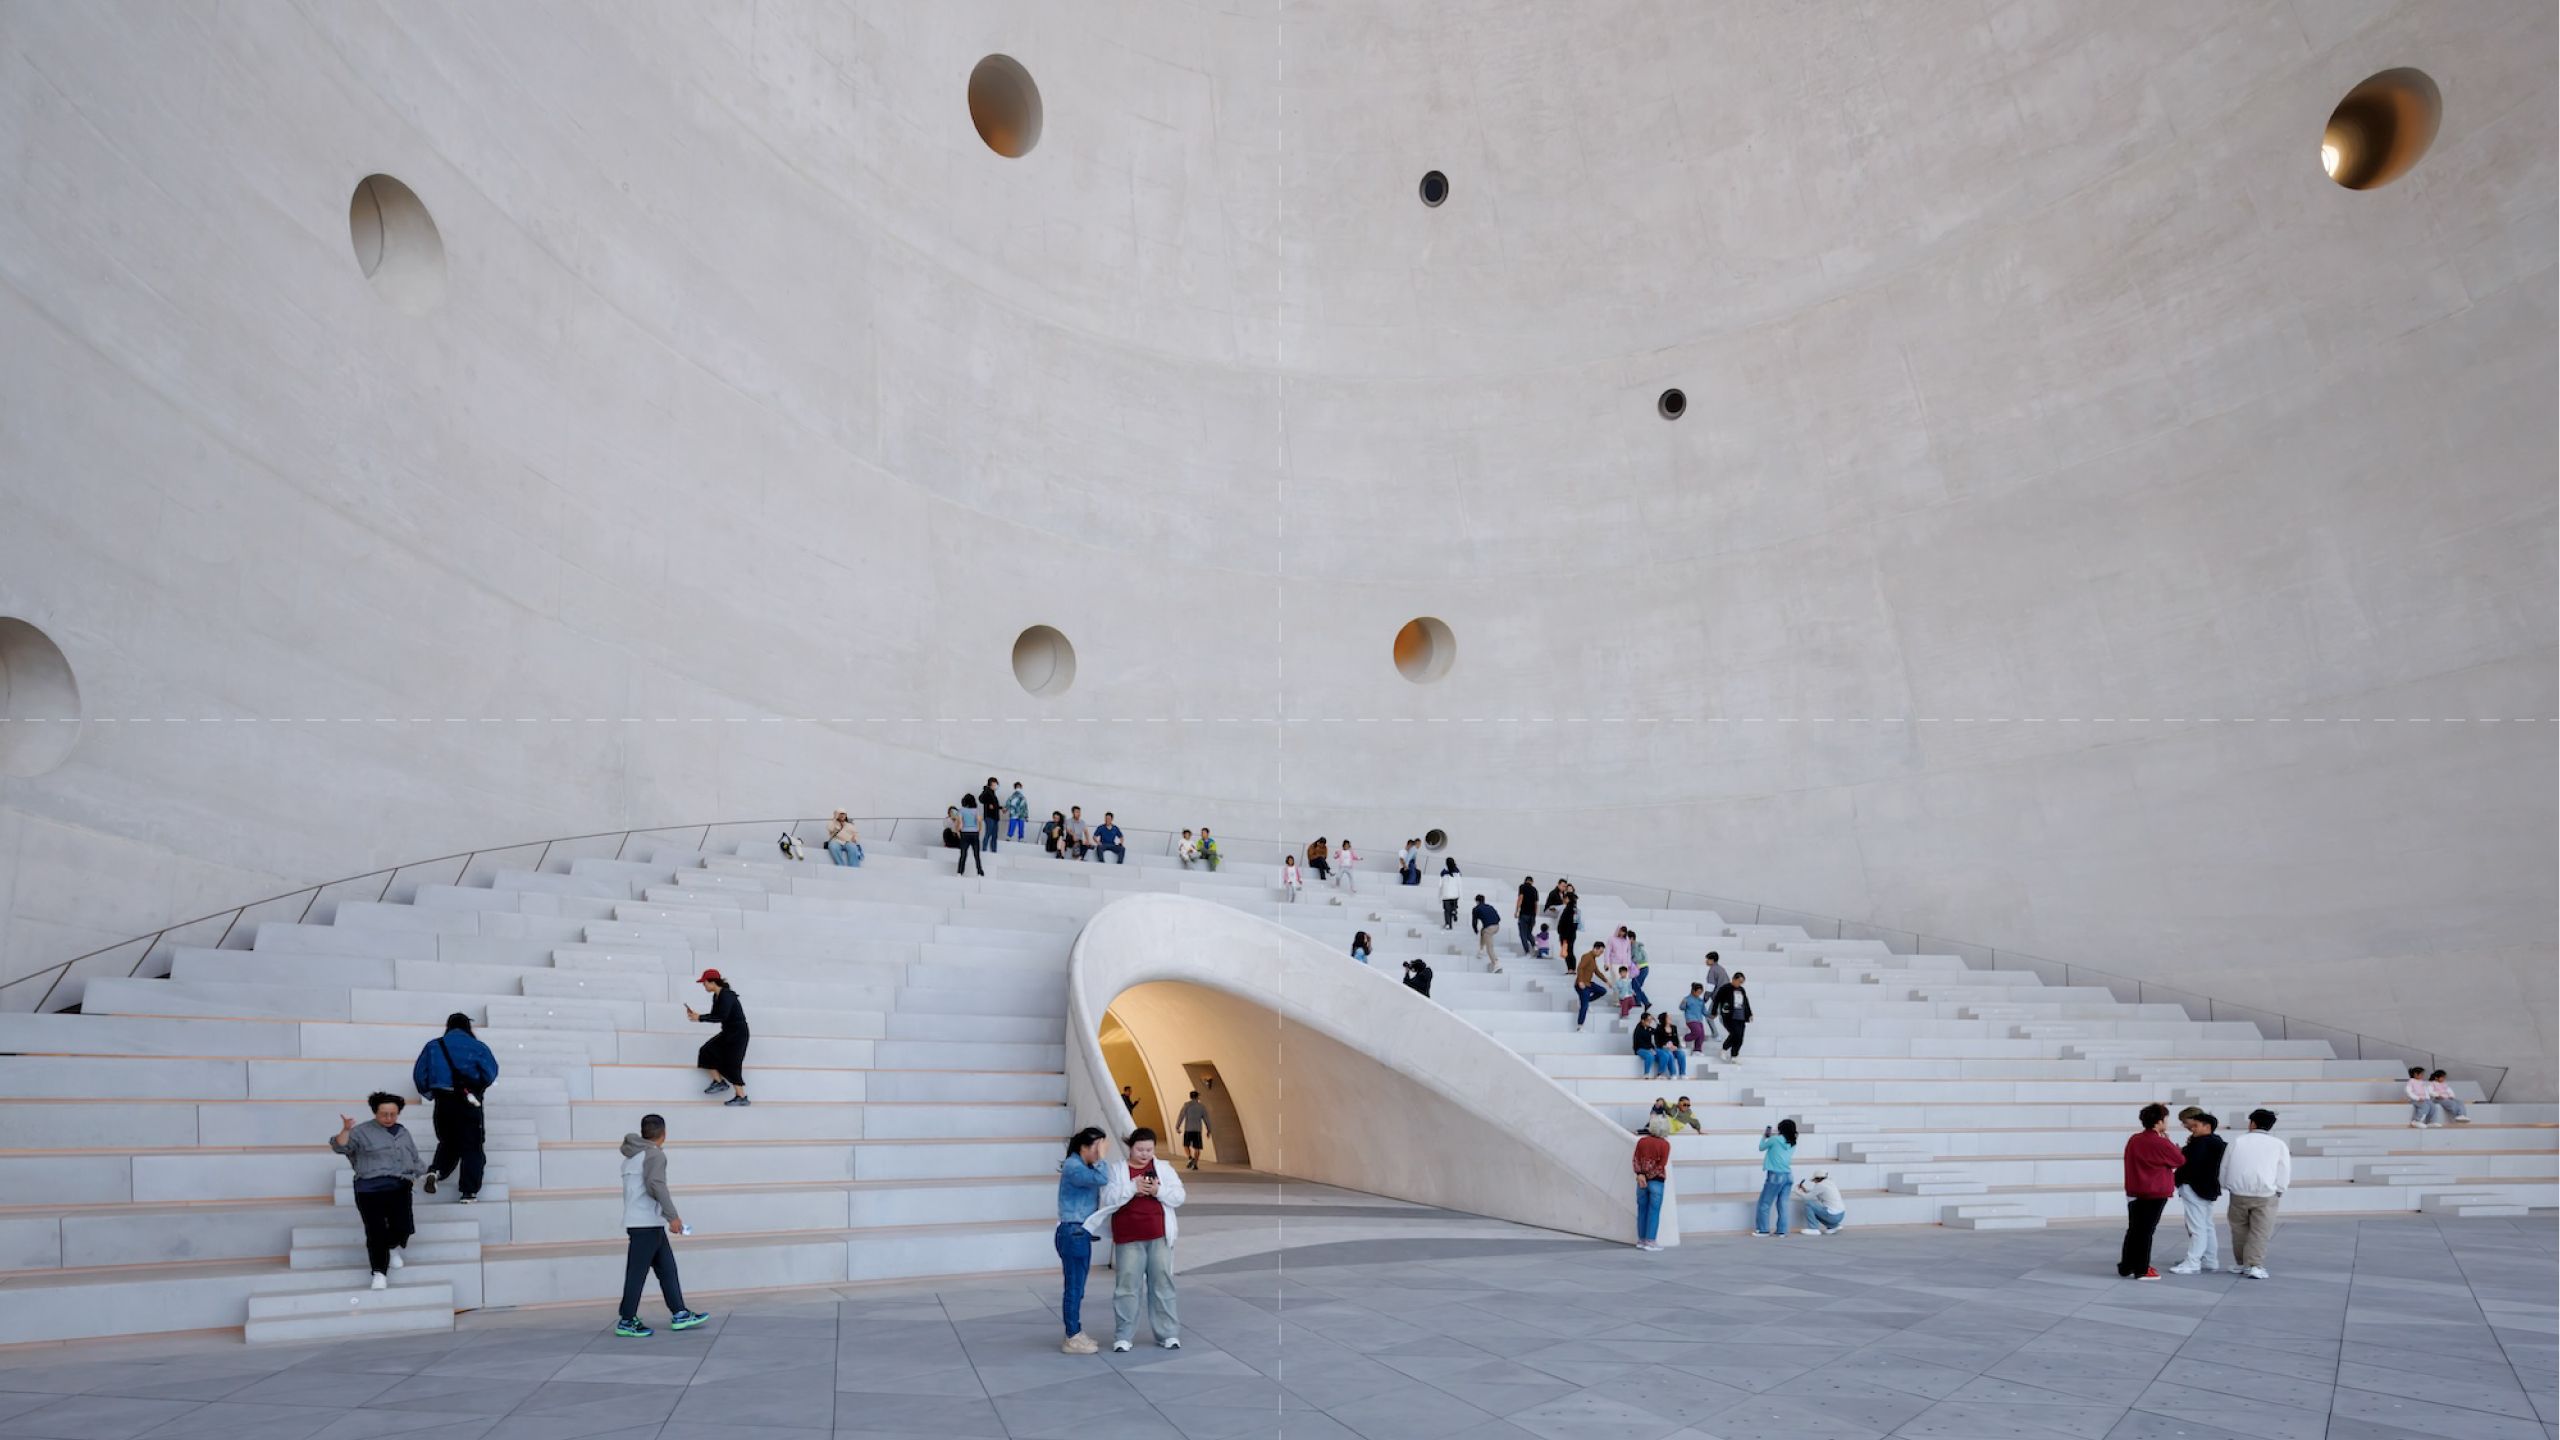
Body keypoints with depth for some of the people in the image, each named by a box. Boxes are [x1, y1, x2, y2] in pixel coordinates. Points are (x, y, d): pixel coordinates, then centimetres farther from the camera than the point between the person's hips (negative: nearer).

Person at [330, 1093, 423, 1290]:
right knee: (376, 1231, -11)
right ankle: (379, 1272, -2)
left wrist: (428, 1173, 28)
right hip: (371, 1189, -4)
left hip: (399, 1188, 4)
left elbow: (414, 1159, 30)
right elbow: (340, 1147, -14)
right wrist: (346, 1130, -30)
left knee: (403, 1227, -6)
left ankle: (393, 1248, 28)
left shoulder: (403, 1132, 19)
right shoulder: (362, 1131, 3)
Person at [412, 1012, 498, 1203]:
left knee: (448, 1142, 23)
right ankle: (469, 1193, -1)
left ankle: (436, 1170, -5)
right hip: (469, 1103, -3)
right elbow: (490, 1072, -8)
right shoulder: (477, 1047, -2)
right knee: (472, 1146, 4)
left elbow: (419, 1074, 3)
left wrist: (429, 1094, 16)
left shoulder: (433, 1046, 6)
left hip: (443, 1102, 3)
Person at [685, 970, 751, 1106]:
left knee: (731, 1064, -7)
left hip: (738, 1032, -9)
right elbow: (715, 1015, 9)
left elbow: (721, 1017, -28)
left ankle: (742, 1097, 0)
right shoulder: (717, 996, 6)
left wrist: (700, 1018, -23)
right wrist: (697, 1015, -3)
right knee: (707, 1050, 7)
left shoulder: (726, 995, -22)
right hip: (728, 1031, 9)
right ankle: (719, 1082, 18)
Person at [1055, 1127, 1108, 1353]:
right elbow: (1102, 1179, -28)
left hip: (1081, 1233, 10)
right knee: (1074, 1287, -2)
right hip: (1073, 1233, -10)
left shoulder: (1083, 1166, 13)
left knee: (1077, 1287, 15)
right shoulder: (1073, 1167, -17)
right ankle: (1073, 1339, 5)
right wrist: (1100, 1159, -17)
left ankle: (1076, 1334, 23)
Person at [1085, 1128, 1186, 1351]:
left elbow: (1179, 1197, 2)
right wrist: (1132, 1187, -21)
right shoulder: (1116, 1169, 1)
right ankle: (1122, 1337, 11)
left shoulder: (1164, 1169, 6)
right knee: (1127, 1286, 0)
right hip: (1128, 1239, -2)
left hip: (1159, 1237, 2)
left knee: (1162, 1284, 7)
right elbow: (1107, 1198, -10)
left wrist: (1159, 1191, -16)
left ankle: (1168, 1334, 15)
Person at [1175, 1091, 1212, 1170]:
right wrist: (1208, 1131, 14)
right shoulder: (1202, 1106, 6)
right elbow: (1206, 1119, 7)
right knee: (1196, 1147, 9)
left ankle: (1190, 1158, -11)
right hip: (1198, 1130, 2)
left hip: (1188, 1129, -1)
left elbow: (1181, 1116, -6)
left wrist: (1177, 1127, 2)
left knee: (1186, 1145, 13)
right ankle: (1195, 1164, 1)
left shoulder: (1187, 1104, 0)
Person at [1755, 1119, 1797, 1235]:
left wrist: (1764, 1136, 21)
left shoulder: (1775, 1139, -10)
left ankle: (1763, 1230, 7)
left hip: (1776, 1175, -6)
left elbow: (1761, 1147, 6)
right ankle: (1781, 1230, 10)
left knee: (1765, 1203, 4)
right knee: (1783, 1204, 9)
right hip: (1788, 1176, 6)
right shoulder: (1792, 1143, 6)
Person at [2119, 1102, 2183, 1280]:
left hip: (2134, 1192, 6)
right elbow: (2181, 1161, -1)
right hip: (2155, 1193, -6)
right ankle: (2142, 1270, 5)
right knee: (2146, 1231, 0)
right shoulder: (2161, 1143, -15)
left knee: (2133, 1230, 13)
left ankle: (2126, 1267, 16)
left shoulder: (2134, 1140, 4)